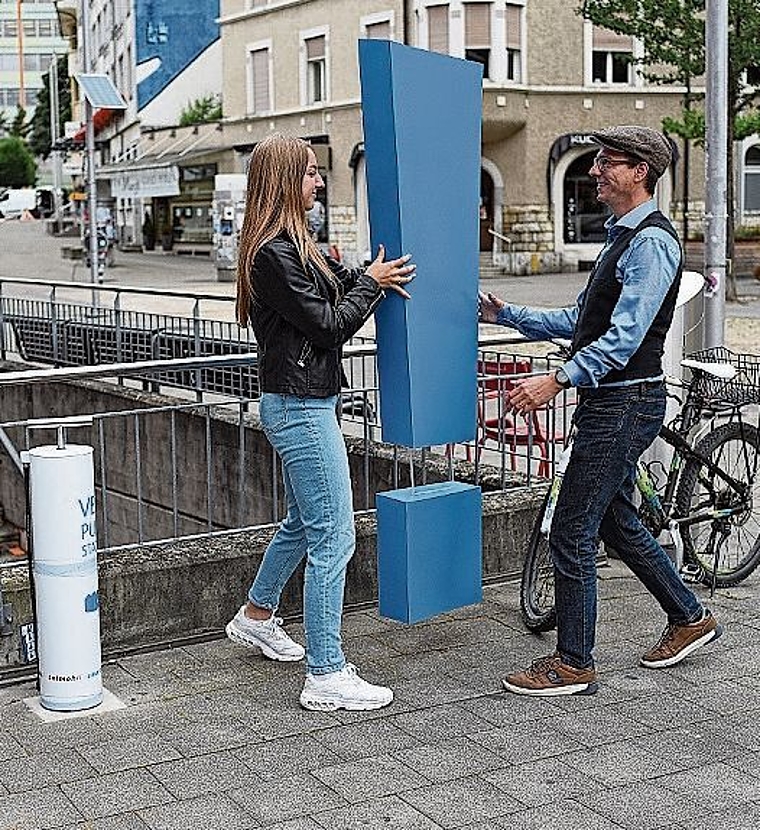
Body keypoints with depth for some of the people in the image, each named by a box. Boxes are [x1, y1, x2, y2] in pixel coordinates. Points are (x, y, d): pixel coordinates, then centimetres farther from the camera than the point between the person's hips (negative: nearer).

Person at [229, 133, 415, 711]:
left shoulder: (293, 244, 14)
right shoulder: (274, 253, -18)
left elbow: (335, 289, 15)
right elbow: (327, 325, -17)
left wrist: (373, 276, -3)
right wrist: (371, 283, -4)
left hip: (305, 403, 11)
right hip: (300, 407, -11)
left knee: (305, 523, 25)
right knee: (333, 538, -8)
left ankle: (257, 616, 43)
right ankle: (326, 676, -3)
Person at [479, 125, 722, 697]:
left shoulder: (652, 242, -16)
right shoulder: (623, 237, 17)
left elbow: (624, 337, -24)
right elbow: (581, 321, 19)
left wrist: (558, 380, -31)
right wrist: (507, 315, 13)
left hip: (625, 403, -11)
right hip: (609, 400, 11)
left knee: (572, 532, -6)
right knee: (616, 522, 21)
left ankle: (574, 666, 6)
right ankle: (690, 618, 35)